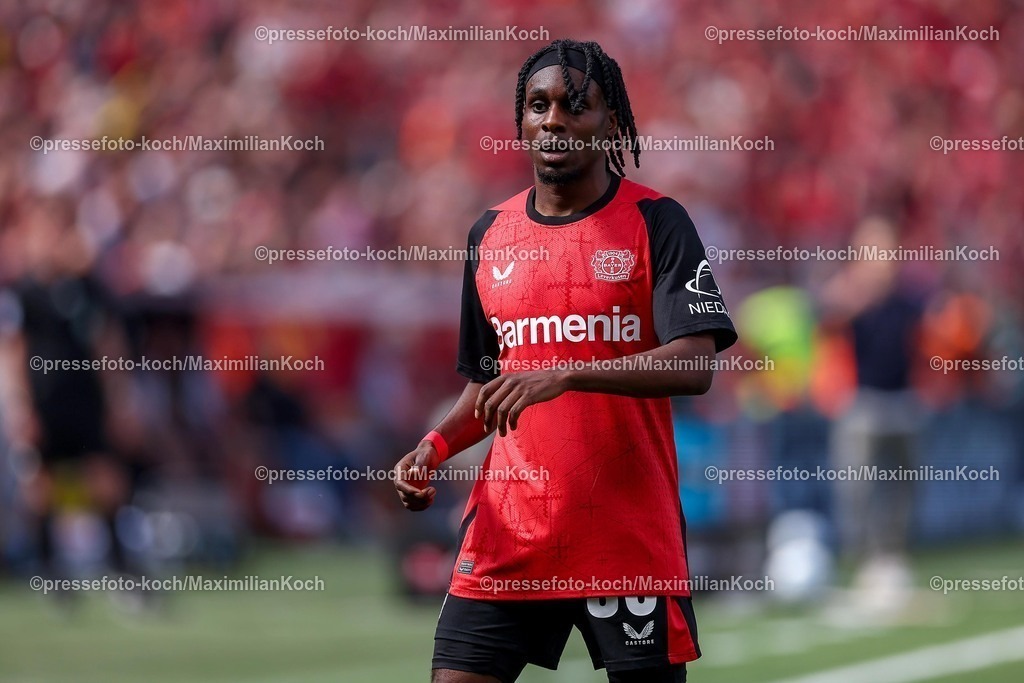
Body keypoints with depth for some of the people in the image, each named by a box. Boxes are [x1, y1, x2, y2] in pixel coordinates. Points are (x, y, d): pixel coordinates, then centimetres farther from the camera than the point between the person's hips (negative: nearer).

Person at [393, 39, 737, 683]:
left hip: (632, 531, -3)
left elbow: (694, 365, -15)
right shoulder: (491, 234, 12)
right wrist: (437, 446, 3)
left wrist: (565, 375, -25)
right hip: (507, 531, 4)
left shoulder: (656, 221, -3)